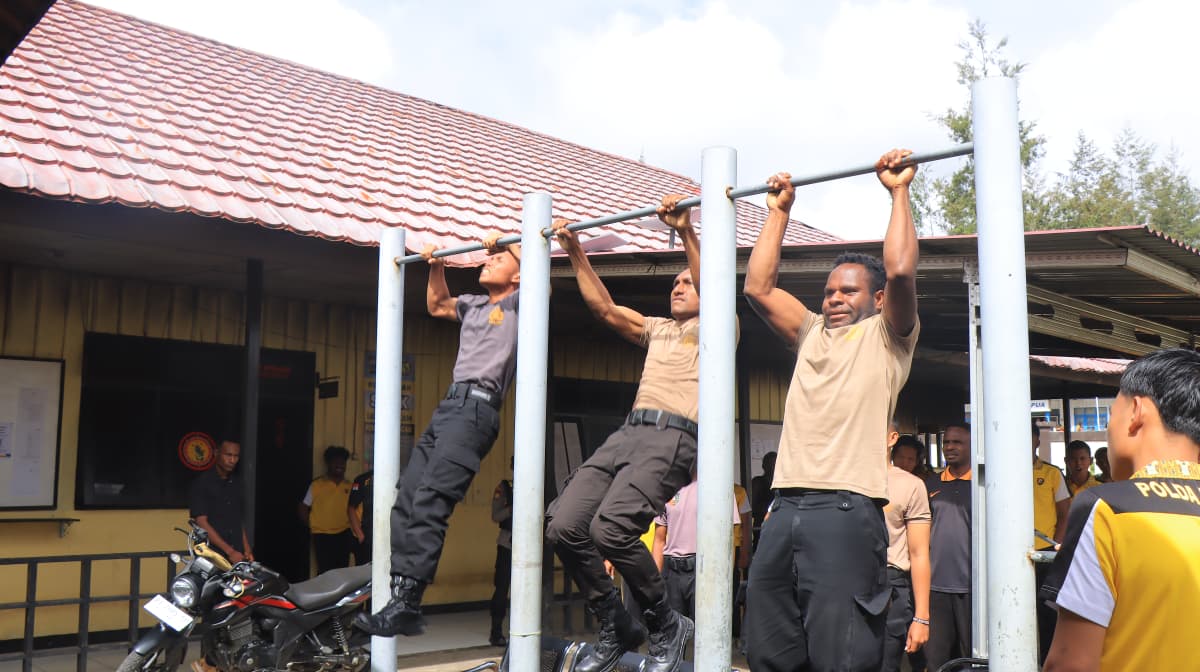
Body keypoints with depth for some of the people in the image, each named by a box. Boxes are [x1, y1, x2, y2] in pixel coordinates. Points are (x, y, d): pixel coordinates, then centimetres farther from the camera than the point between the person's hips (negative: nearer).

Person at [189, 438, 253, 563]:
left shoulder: (237, 483, 15)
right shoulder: (202, 483, -4)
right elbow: (202, 522, -11)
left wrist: (247, 550, 8)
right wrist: (229, 551, -16)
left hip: (237, 555, 5)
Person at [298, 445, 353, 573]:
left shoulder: (348, 486, 6)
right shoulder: (317, 485, -1)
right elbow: (302, 508, 4)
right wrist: (311, 525, 1)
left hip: (343, 535, 3)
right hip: (322, 536, -3)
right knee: (325, 571, -2)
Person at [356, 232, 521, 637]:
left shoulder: (519, 304, 6)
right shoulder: (474, 305, 29)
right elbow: (437, 306, 45)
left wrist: (504, 245, -8)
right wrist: (436, 268, 33)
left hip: (477, 407, -9)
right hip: (449, 404, 9)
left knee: (430, 502, -19)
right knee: (406, 499, -1)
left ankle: (407, 604, -21)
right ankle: (399, 598, -1)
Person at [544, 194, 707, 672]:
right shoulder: (656, 329, 30)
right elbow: (603, 308, 23)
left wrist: (686, 233, -20)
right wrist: (575, 253, 17)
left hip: (673, 438, -7)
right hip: (628, 432, 7)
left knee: (610, 528, -27)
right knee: (563, 526, -9)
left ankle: (667, 627, -4)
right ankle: (615, 628, 8)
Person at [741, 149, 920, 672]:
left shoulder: (885, 336, 10)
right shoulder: (812, 334, 25)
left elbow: (900, 272, -7)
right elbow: (758, 288, 21)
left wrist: (899, 191, 2)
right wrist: (779, 211, 25)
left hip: (846, 509, -6)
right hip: (786, 508, 6)